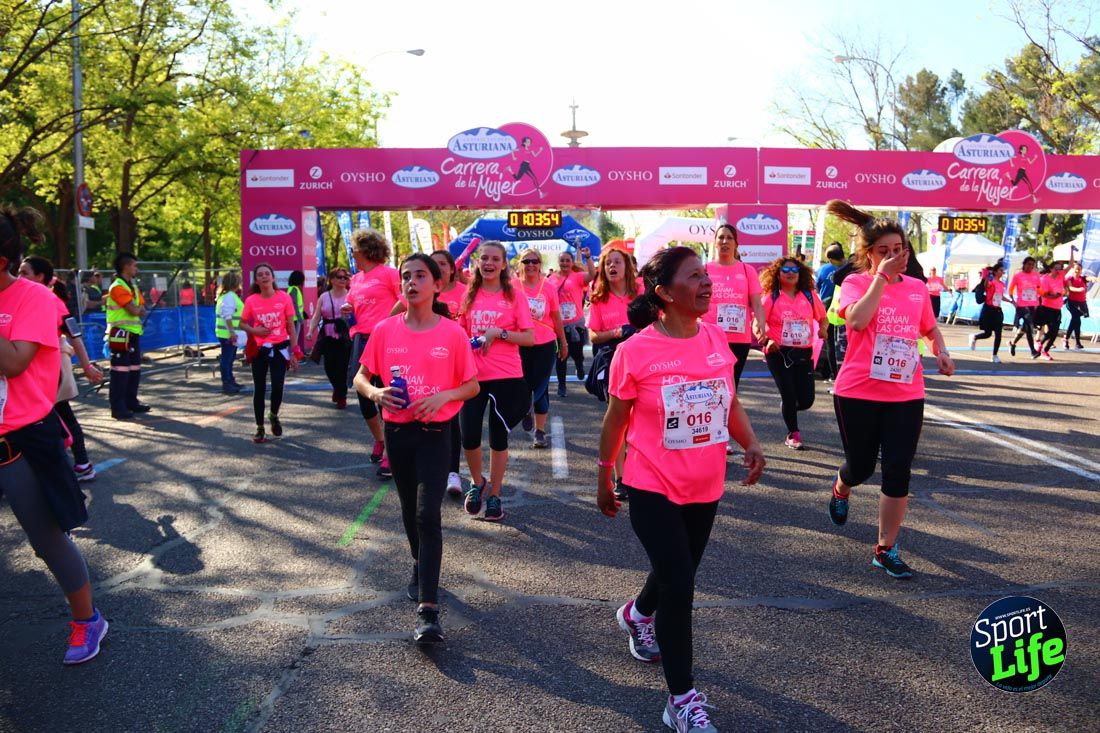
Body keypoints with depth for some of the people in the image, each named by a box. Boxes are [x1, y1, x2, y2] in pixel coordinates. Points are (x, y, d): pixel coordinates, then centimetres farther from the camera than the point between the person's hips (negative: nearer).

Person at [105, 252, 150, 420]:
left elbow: (142, 311, 10)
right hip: (121, 334, -9)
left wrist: (137, 308, -10)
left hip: (134, 334, 9)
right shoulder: (117, 287, -14)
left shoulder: (134, 286, 15)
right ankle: (118, 408, -4)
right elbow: (133, 310, -21)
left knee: (134, 370, 14)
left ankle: (131, 403, 24)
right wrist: (138, 307, 0)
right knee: (120, 371, -7)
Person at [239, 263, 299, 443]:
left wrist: (294, 352, -2)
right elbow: (242, 323, 11)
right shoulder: (251, 301, -2)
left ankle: (274, 416, 24)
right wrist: (253, 330, -12)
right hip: (259, 349, 1)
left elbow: (291, 327, 0)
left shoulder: (284, 298, -4)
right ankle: (260, 429, 18)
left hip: (280, 348, -1)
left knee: (278, 387, -8)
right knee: (259, 389, 5)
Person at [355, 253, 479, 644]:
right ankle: (421, 566, 46)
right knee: (410, 509, 19)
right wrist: (375, 393, -17)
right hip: (397, 430, 4)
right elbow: (360, 378, 6)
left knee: (427, 513, -14)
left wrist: (444, 396, -20)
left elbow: (473, 385, -1)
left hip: (435, 432, -3)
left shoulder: (453, 333, -8)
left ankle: (428, 610, -13)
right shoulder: (385, 330, -2)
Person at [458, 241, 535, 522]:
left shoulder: (514, 295, -2)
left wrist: (498, 332, -17)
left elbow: (530, 338, -6)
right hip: (473, 375, 2)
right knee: (469, 437, -4)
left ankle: (494, 496, 22)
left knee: (498, 437, 6)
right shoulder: (470, 295, 7)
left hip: (506, 376, -2)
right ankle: (477, 482, 25)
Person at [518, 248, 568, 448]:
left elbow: (556, 317, 7)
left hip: (545, 344, 0)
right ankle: (526, 407, 40)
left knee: (541, 387, 4)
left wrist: (564, 343, 12)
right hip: (521, 344, 0)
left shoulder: (549, 288, -1)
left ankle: (540, 431, 16)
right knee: (524, 385, 4)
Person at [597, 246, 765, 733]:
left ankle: (638, 615, 56)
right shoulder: (635, 351, -17)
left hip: (705, 487, 6)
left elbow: (730, 402, 8)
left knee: (679, 573, 22)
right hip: (652, 489, -5)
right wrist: (604, 478, 4)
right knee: (679, 585, -6)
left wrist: (751, 443, -10)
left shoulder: (716, 340, -3)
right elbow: (615, 419, -5)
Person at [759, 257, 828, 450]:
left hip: (804, 353, 3)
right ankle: (793, 434, 19)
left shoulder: (809, 295, 5)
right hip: (779, 353, -3)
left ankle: (787, 407, 36)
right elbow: (758, 324, -6)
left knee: (806, 400, 0)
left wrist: (823, 329, -7)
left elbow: (823, 318, 15)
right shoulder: (771, 297, -4)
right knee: (789, 396, -4)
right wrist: (767, 340, -22)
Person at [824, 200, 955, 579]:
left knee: (898, 473, 0)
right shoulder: (856, 283, -6)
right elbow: (858, 320, -27)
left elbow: (931, 328, 24)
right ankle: (841, 489, 47)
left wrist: (941, 352, 4)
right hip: (858, 394, -3)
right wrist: (882, 276, -21)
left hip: (906, 395, 3)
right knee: (861, 466, 10)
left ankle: (886, 549, 13)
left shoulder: (918, 288, 7)